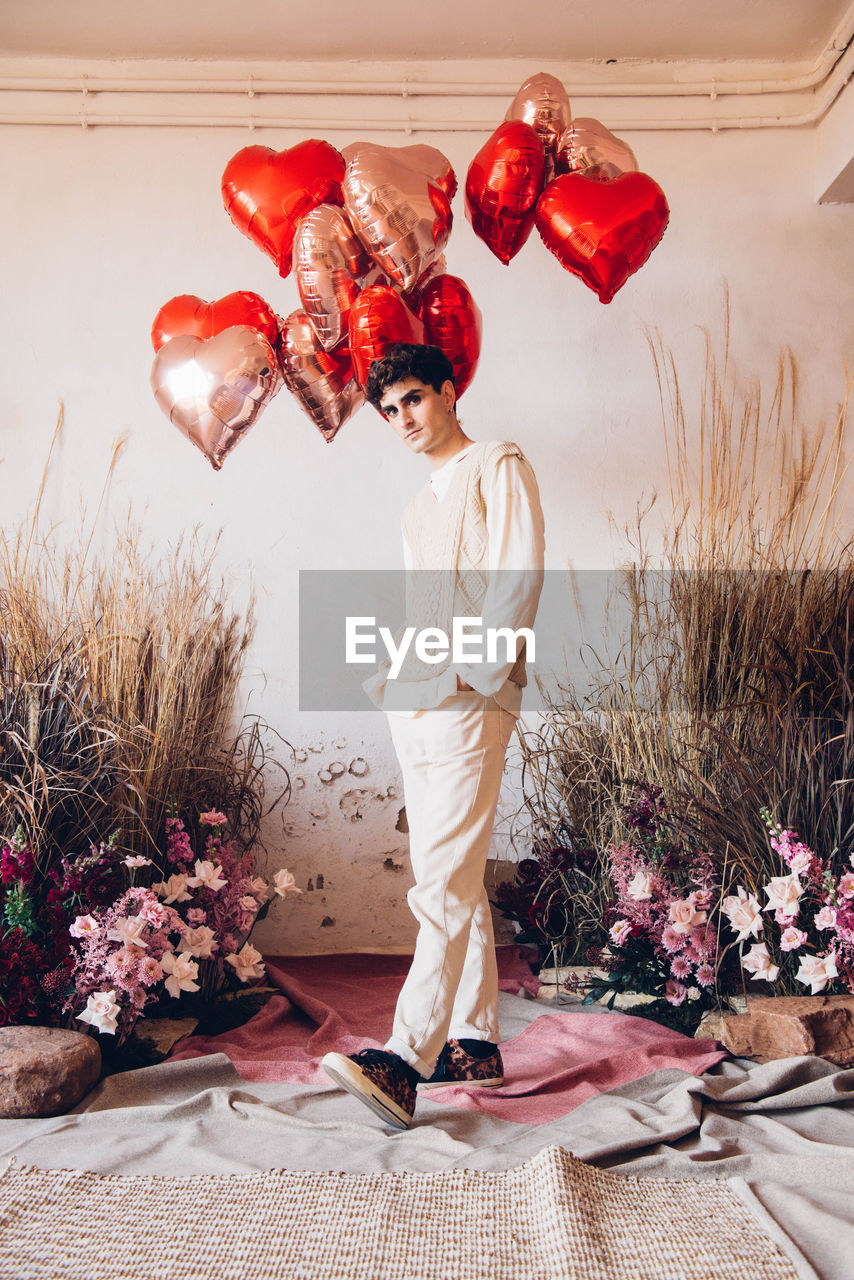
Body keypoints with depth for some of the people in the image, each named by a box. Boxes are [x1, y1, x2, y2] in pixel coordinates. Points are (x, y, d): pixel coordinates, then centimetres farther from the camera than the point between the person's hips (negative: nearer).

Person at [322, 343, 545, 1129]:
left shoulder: (497, 467, 3)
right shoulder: (420, 509, 27)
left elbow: (518, 578, -10)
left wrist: (469, 676, -17)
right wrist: (393, 679, 11)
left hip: (468, 705, -9)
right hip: (414, 708, 9)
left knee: (445, 885, -15)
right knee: (456, 884, 9)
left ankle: (405, 1062, -20)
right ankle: (475, 1044, 16)